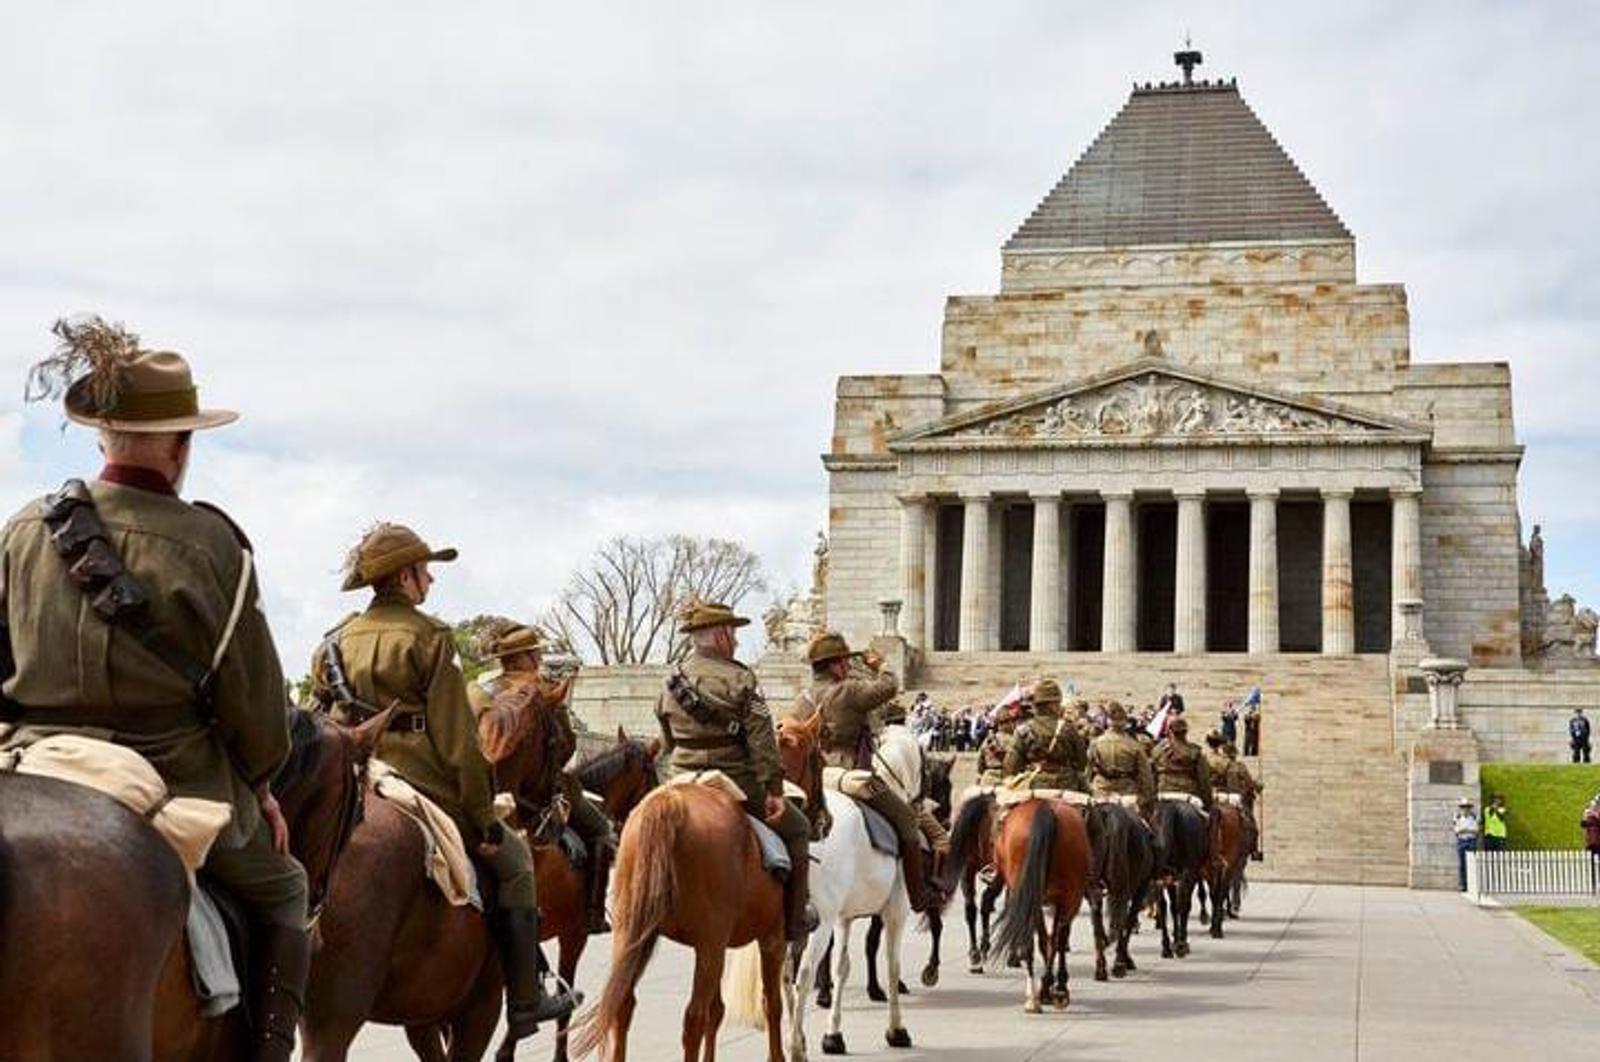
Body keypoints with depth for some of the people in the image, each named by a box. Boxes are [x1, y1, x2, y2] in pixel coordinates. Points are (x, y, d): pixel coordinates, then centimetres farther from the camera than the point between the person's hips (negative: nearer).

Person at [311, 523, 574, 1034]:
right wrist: (485, 818, -7)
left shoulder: (336, 642, 9)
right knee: (512, 858, 12)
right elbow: (457, 739, -11)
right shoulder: (428, 637, -9)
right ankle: (525, 1000, 11)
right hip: (425, 792, -6)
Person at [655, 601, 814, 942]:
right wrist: (774, 789, -14)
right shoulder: (739, 679, -10)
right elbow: (761, 741, -15)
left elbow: (667, 744, 15)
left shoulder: (670, 683, 8)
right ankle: (794, 919, 12)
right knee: (795, 828, 12)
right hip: (737, 784, -5)